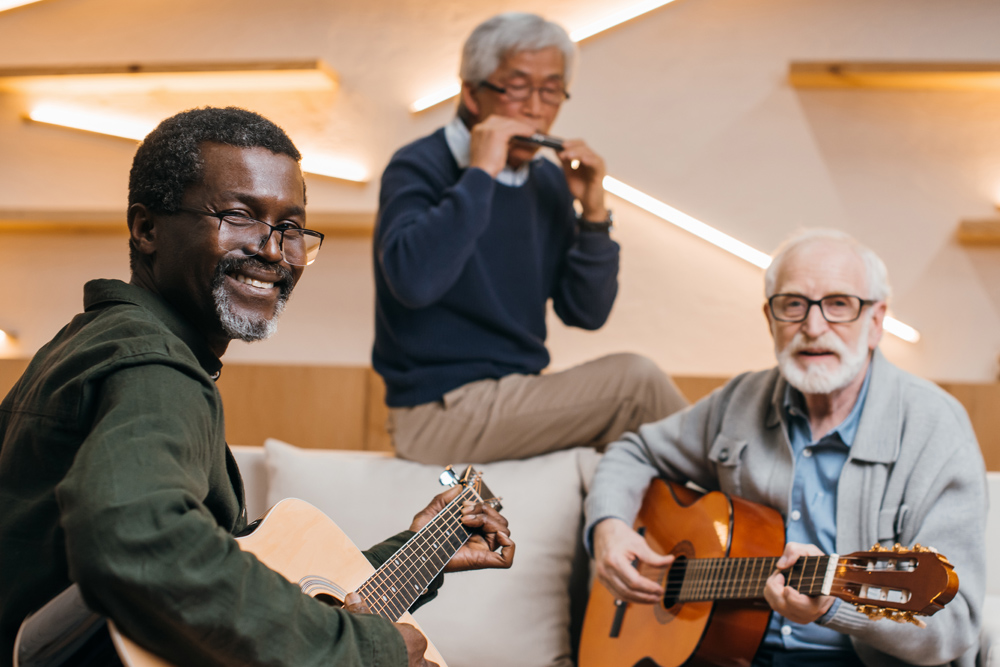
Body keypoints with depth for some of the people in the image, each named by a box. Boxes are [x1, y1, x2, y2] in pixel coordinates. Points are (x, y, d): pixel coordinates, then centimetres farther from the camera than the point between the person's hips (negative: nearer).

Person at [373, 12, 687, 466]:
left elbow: (587, 313, 7)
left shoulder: (548, 181, 9)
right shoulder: (419, 168, -11)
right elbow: (413, 281, -32)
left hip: (515, 398, 8)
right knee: (635, 378, -17)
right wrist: (480, 175, -26)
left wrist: (593, 215, -7)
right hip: (439, 412, -7)